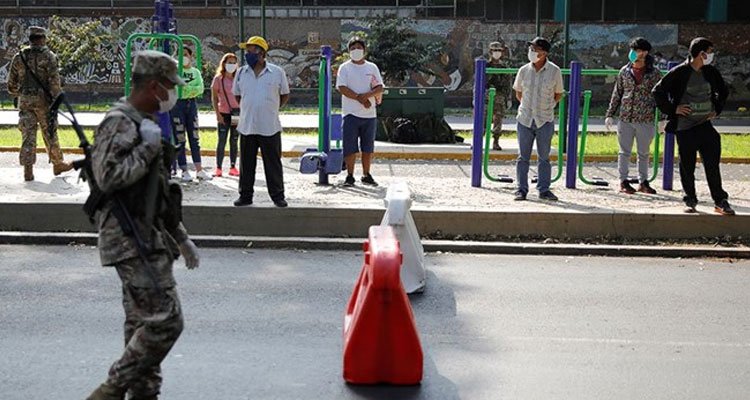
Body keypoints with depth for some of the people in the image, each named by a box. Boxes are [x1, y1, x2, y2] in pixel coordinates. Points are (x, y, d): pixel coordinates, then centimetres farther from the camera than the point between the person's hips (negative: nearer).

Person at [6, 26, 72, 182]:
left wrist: (15, 94, 27)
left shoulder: (19, 57, 6)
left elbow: (12, 82, 10)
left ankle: (28, 169, -2)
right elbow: (54, 81, -13)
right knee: (50, 133, 9)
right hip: (43, 100, -3)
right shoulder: (48, 56, -7)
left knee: (28, 135, 3)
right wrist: (56, 99, -10)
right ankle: (58, 164, 20)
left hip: (25, 100, 3)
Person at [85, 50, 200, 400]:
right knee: (164, 321, -13)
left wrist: (181, 238, 24)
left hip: (149, 239, 10)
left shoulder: (144, 123, 19)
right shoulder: (119, 123, -12)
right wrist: (147, 149, -18)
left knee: (143, 324, 12)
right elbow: (108, 177, -27)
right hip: (132, 242, -10)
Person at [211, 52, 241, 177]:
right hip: (224, 113, -3)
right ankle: (218, 168, 1)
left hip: (237, 113, 3)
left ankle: (233, 167, 12)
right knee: (222, 141, -3)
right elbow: (214, 98, -1)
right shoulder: (218, 79, -1)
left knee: (234, 141, 7)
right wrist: (217, 114, -9)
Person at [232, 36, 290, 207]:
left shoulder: (277, 72, -2)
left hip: (270, 127, -2)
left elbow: (285, 95, 9)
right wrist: (249, 109, 12)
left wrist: (272, 109, 6)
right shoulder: (241, 73, 6)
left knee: (273, 163, 4)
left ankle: (277, 196, 13)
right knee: (246, 164, 8)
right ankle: (245, 196, 18)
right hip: (247, 127, 3)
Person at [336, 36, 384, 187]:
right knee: (350, 147, -3)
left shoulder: (372, 67, 11)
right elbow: (342, 88, -10)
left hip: (370, 114, 3)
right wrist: (360, 98, -16)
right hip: (351, 113, -3)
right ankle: (350, 176, 5)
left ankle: (366, 175, 17)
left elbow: (380, 88, 3)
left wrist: (367, 95, -16)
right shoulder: (344, 68, 2)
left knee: (368, 147, 8)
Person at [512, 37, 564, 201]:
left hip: (545, 120, -1)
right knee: (523, 156, 3)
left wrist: (546, 107, 10)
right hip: (525, 119, 1)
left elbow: (558, 94, 9)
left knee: (544, 157, 6)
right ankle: (522, 189, 10)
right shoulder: (524, 70, 0)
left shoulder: (554, 71, -4)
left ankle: (544, 190, 14)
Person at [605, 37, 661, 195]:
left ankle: (643, 182, 19)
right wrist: (610, 114, 7)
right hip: (625, 118, 1)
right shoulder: (625, 71, 6)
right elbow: (617, 94, 11)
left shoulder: (654, 73, 1)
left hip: (645, 120, -1)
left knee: (644, 153, 9)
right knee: (624, 151, 4)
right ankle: (623, 181, 12)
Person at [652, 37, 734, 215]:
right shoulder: (679, 72, -9)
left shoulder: (711, 72, 7)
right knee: (687, 166, 5)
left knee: (712, 165, 0)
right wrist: (673, 109, -8)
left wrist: (716, 109, 13)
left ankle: (720, 202, 6)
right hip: (685, 126, -3)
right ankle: (690, 201, 18)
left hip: (706, 125, 4)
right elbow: (658, 91, -6)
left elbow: (723, 91, 24)